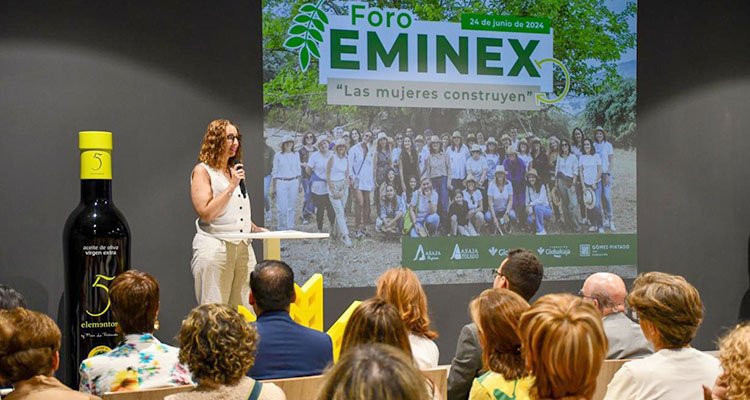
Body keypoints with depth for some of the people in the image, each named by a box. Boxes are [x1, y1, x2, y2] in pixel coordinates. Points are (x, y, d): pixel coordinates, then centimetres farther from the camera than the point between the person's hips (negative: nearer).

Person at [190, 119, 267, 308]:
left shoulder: (235, 171, 20)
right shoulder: (202, 171, -1)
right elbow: (206, 213, -12)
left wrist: (255, 228, 11)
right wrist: (231, 187, -13)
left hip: (243, 247, 7)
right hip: (214, 247, -6)